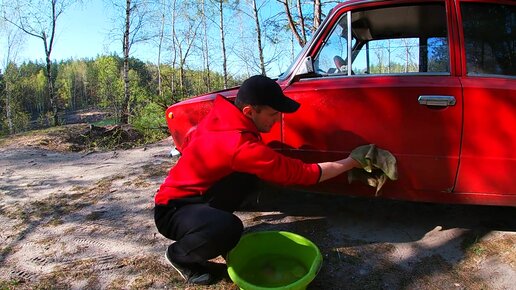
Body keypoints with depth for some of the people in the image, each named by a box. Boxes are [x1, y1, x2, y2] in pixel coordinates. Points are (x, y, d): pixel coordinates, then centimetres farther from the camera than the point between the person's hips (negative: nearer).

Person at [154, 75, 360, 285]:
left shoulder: (219, 115, -6)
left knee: (250, 170, -6)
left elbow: (188, 142, 14)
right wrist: (351, 162, -11)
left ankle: (212, 220, 12)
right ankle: (179, 255, -4)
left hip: (192, 194, 8)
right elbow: (302, 173, -22)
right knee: (228, 229, -35)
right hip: (172, 210, -8)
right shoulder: (242, 146, -31)